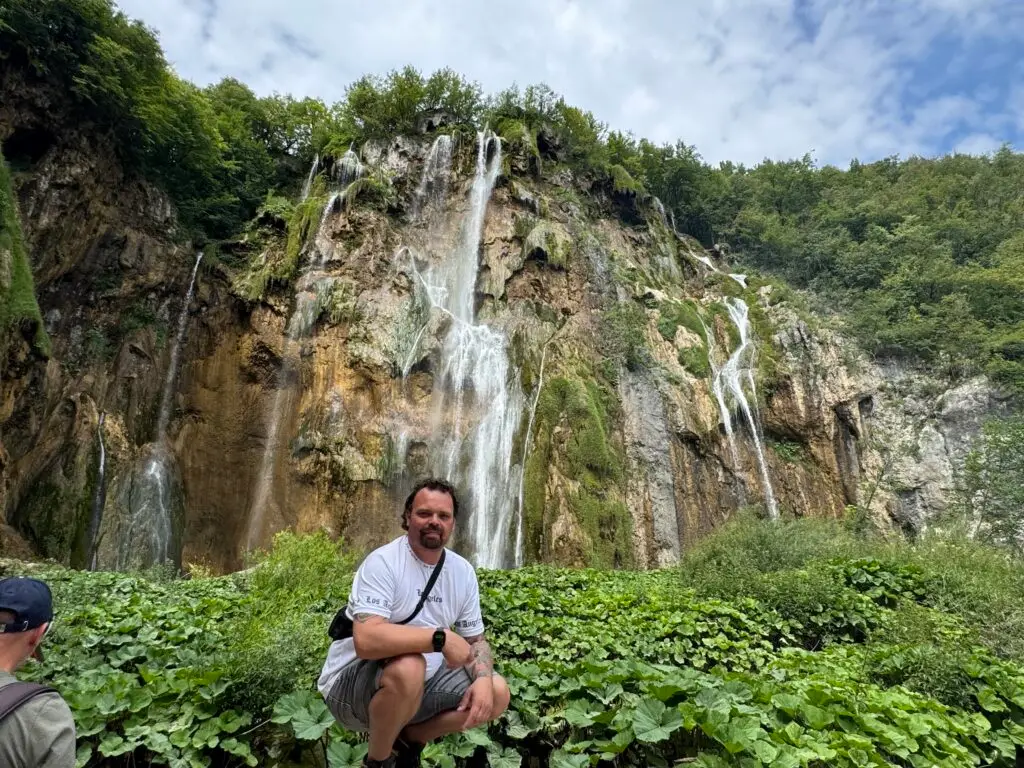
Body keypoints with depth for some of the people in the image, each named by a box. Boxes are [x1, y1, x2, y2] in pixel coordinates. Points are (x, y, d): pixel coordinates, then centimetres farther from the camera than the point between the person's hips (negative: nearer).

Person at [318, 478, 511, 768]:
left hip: (421, 682, 6)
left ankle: (410, 739, 13)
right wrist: (441, 637, -32)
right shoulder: (382, 562, -22)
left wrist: (484, 679, -18)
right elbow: (366, 640, -35)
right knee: (408, 666, -36)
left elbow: (476, 640, 3)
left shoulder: (463, 571, -2)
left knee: (497, 693, -7)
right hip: (352, 684, -6)